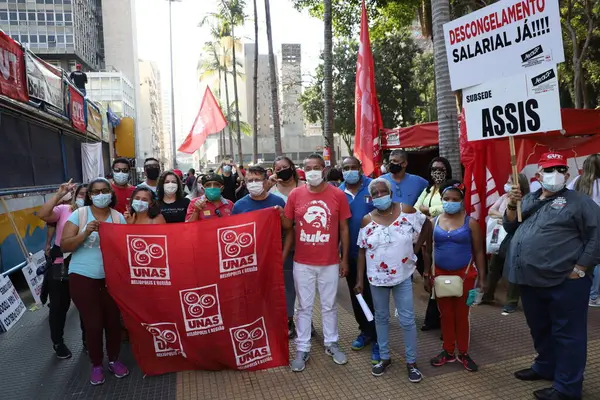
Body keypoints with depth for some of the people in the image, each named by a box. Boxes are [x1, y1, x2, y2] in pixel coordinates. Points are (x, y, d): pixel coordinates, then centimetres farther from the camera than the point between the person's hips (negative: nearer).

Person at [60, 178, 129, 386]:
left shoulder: (118, 217, 1)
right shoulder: (79, 214, -4)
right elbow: (65, 246, -9)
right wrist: (86, 233, -22)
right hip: (83, 277, -1)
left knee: (113, 320, 8)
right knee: (93, 323, 4)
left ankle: (114, 360, 30)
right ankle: (96, 364, 26)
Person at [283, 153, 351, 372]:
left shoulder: (338, 195, -5)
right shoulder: (295, 194, -3)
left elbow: (344, 229, 0)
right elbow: (287, 225, 5)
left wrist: (345, 259, 1)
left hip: (330, 262, 0)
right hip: (302, 262, 0)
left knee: (329, 306, 16)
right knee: (304, 307, 12)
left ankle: (331, 344, 35)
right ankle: (302, 349, 27)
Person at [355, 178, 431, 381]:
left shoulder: (407, 211, -9)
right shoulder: (367, 220, -5)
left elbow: (427, 225, 7)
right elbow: (362, 251, 0)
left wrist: (417, 247, 2)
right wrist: (360, 279, -1)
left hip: (403, 276, -1)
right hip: (377, 277, 1)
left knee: (407, 320, 5)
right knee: (381, 318, 14)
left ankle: (411, 362, 22)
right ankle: (384, 358, 31)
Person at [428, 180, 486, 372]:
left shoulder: (470, 222, -4)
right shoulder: (434, 222, 2)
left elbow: (478, 251, 0)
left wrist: (482, 277, -2)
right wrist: (427, 275, 7)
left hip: (464, 275, -2)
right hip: (440, 275, 2)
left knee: (462, 315, 9)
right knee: (446, 315, 12)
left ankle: (463, 353, 25)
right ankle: (448, 351, 27)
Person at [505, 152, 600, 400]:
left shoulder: (579, 201, -4)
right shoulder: (528, 200, 14)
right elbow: (510, 228, 13)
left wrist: (579, 269, -12)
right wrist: (512, 206, -4)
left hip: (564, 283, -6)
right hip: (530, 281, 6)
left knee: (566, 334, 4)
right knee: (539, 329, 21)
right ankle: (545, 367, 40)